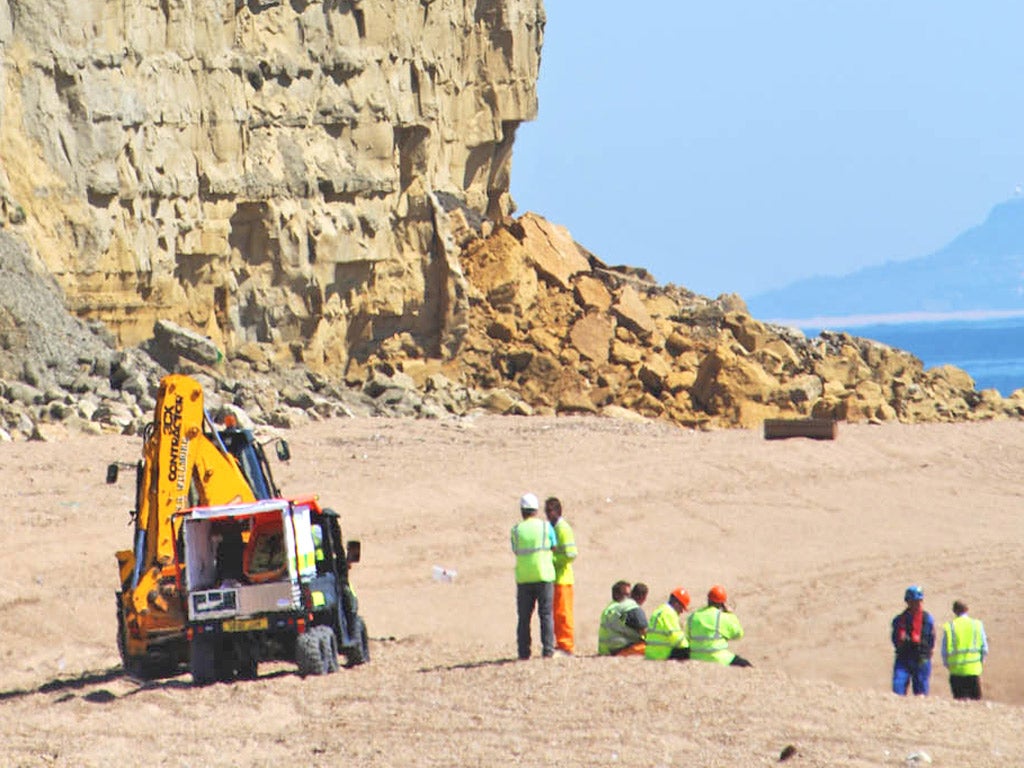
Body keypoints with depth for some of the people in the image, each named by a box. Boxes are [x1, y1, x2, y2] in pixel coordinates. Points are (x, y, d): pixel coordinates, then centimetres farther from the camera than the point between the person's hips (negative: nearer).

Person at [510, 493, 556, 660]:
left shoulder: (516, 530, 1)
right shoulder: (545, 526, -2)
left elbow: (516, 551, 4)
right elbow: (553, 548, 5)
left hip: (523, 577, 1)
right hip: (544, 576, -1)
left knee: (524, 617, 6)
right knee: (546, 614, 3)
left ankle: (524, 652, 3)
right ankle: (548, 650, -2)